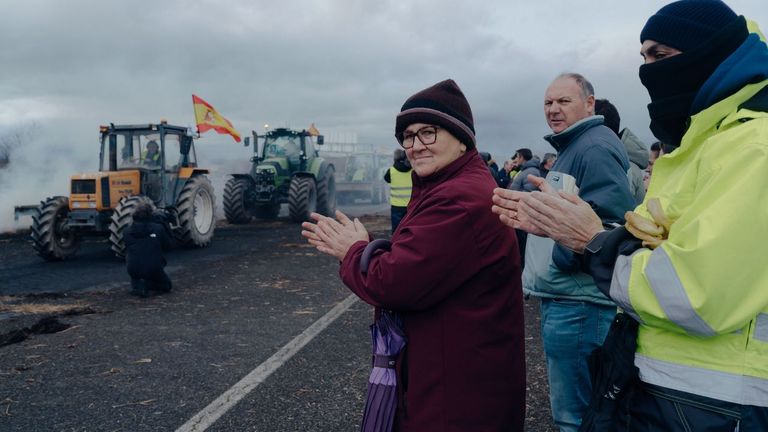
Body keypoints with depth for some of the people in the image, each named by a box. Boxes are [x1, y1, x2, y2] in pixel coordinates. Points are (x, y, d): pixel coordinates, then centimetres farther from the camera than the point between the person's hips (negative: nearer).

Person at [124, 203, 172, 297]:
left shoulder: (128, 231, 4)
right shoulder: (158, 228, -3)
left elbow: (126, 248, 18)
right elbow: (167, 245, 8)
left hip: (132, 269, 3)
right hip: (153, 269, -3)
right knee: (166, 285, 24)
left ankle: (136, 284, 7)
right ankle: (146, 285, -6)